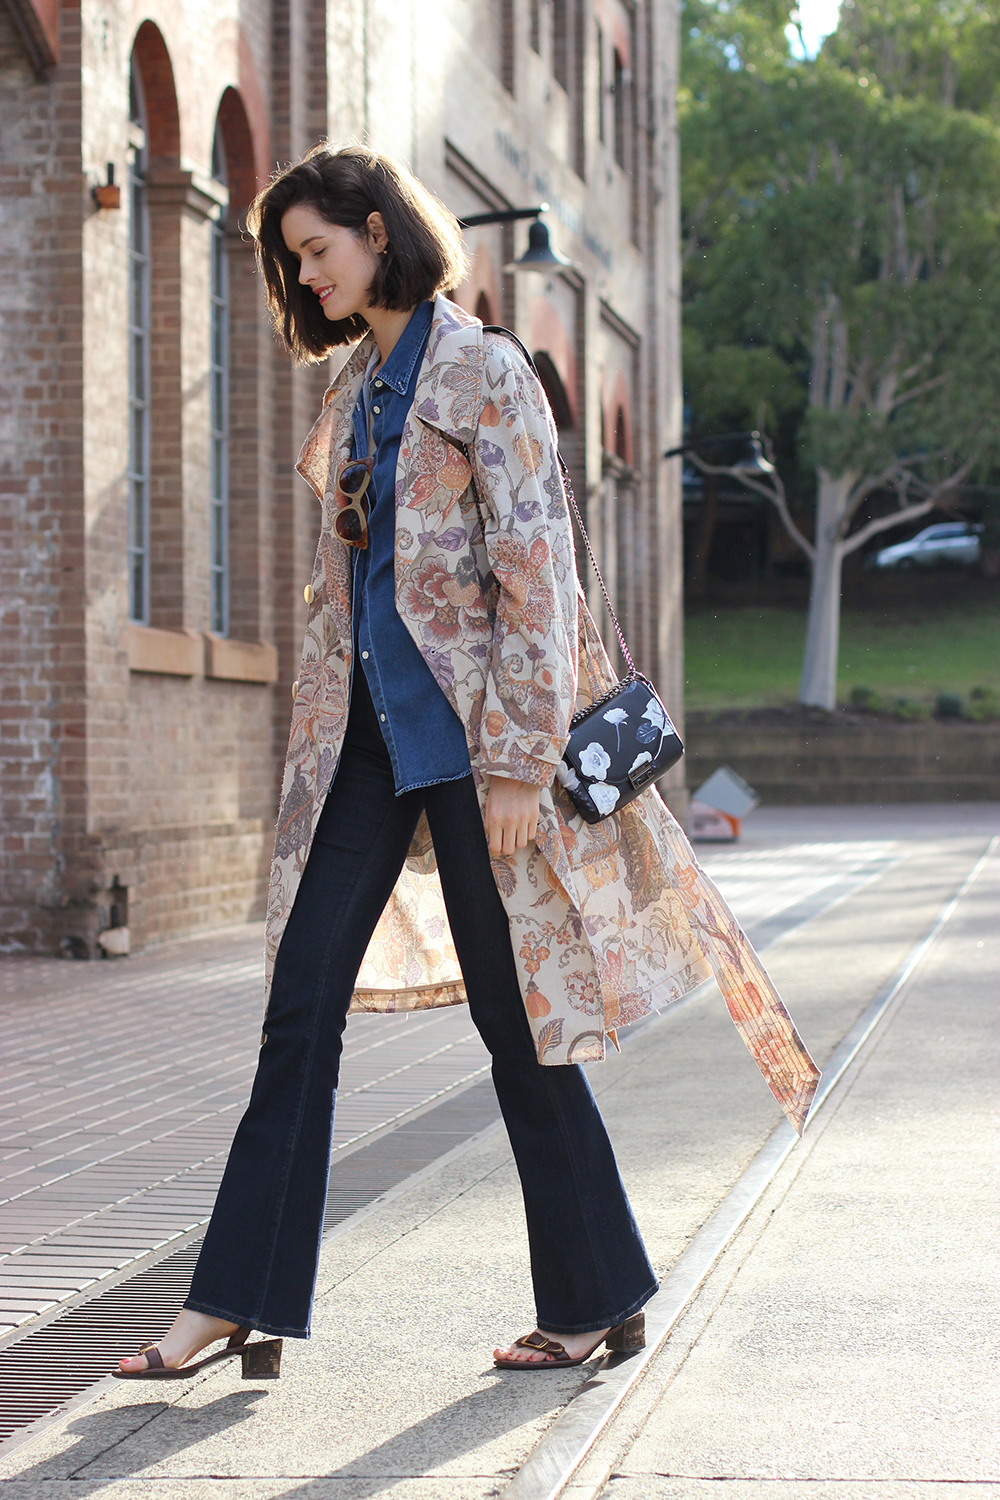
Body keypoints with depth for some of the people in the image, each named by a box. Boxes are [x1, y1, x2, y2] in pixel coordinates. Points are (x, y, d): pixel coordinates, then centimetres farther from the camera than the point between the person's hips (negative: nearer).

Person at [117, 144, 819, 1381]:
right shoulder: (356, 388, 15)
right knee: (300, 1002, 3)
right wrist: (320, 739, 15)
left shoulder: (483, 373, -7)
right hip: (369, 725, 7)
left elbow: (535, 570, -13)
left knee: (516, 1018, 1)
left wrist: (519, 761, -17)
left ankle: (599, 1298, 15)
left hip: (465, 723, -7)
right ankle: (238, 1301, 8)